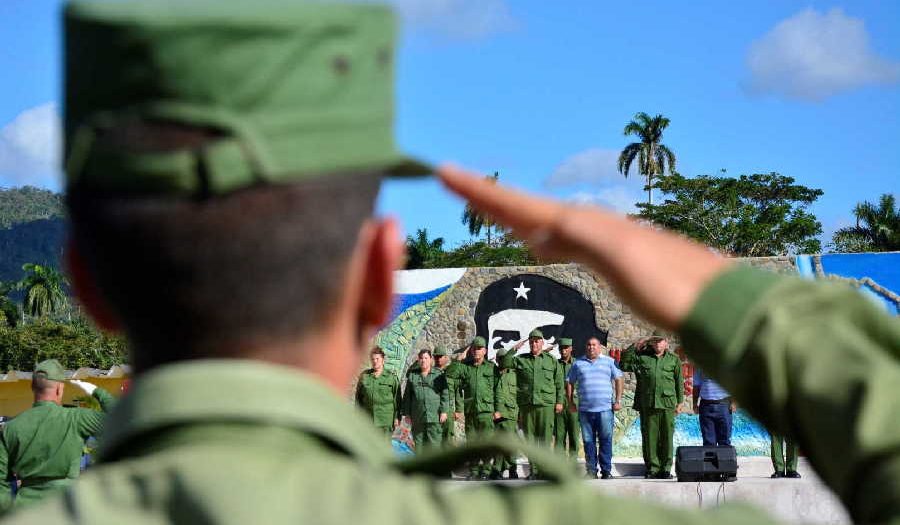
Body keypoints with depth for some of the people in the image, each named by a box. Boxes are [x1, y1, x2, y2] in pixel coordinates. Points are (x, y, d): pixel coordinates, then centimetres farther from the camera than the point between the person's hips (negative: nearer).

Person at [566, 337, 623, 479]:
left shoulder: (609, 362, 9)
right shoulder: (578, 363, 12)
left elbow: (619, 380, 7)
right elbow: (569, 382, 15)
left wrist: (618, 400, 0)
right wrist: (570, 402, 8)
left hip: (605, 408, -1)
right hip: (585, 409, 2)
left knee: (606, 440, -3)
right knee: (588, 441, 3)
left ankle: (606, 471, 2)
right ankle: (591, 471, 8)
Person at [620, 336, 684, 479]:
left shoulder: (674, 360, 14)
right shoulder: (641, 357, 13)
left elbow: (679, 382, 14)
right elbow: (623, 365, 12)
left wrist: (679, 402, 8)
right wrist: (635, 347, 8)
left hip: (667, 404, -1)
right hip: (647, 404, 1)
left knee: (667, 438, -1)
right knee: (649, 437, 0)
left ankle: (666, 468, 5)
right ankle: (652, 468, 5)